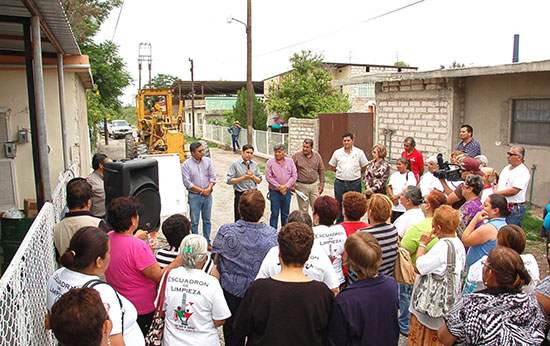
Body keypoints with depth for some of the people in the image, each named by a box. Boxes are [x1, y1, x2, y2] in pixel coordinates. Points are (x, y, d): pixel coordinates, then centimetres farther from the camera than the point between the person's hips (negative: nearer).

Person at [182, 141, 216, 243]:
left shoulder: (208, 161, 4)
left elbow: (213, 177, 3)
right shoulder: (186, 164, -6)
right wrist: (202, 190, -12)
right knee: (194, 222, 3)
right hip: (194, 196, -3)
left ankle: (207, 242, 22)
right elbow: (187, 183, -10)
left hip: (207, 195, 3)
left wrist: (209, 189, -13)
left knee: (207, 220, 11)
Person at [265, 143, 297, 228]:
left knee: (285, 214, 13)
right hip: (275, 192, -2)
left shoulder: (290, 161, 4)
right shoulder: (270, 163, -3)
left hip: (287, 192, 3)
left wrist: (286, 186, -13)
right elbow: (268, 177, -9)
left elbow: (294, 175, 0)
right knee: (274, 214, 1)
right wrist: (279, 187, -14)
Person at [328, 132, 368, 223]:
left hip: (355, 184, -1)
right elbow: (332, 167, 13)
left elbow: (364, 168, 7)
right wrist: (341, 173, 9)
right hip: (340, 183, 2)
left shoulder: (359, 152, -1)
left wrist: (355, 174, 7)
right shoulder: (337, 152, 2)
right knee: (339, 205, 9)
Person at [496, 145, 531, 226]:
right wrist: (494, 191, -2)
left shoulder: (523, 172, -14)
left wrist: (496, 193, -15)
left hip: (514, 209, -8)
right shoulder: (507, 168, 14)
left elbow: (514, 191, -23)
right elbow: (499, 183, 20)